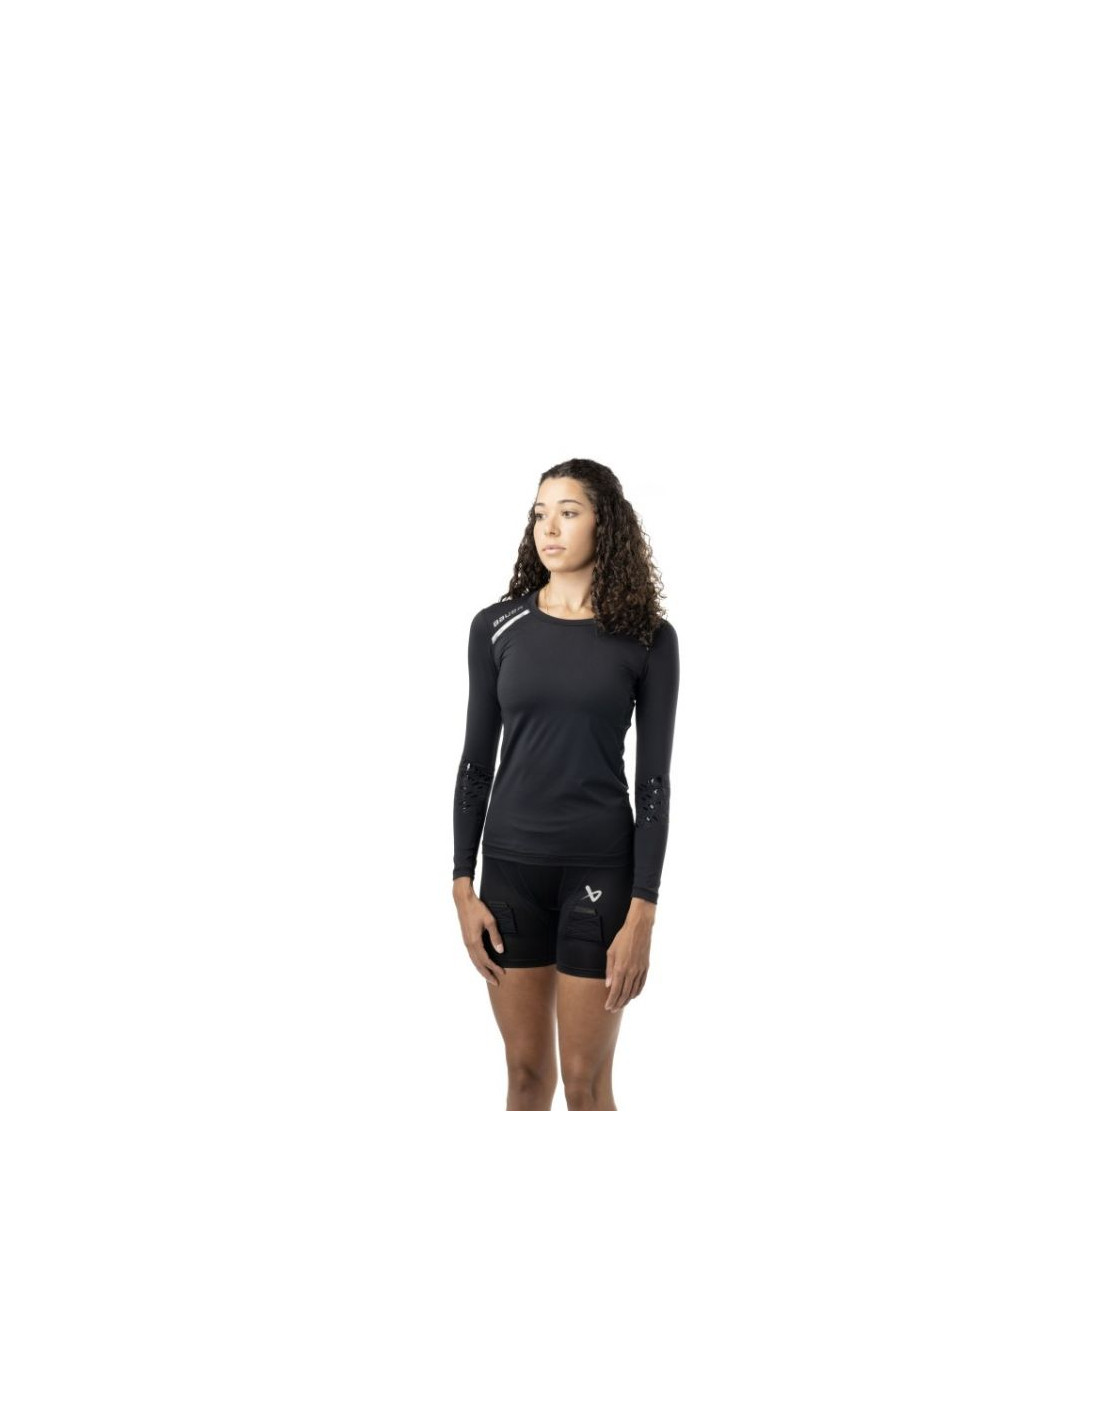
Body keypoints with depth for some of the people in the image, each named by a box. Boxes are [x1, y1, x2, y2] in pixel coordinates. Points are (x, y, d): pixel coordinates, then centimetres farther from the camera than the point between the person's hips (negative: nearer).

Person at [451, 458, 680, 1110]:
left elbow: (655, 780, -4)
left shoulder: (648, 638, -3)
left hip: (600, 868, -2)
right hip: (512, 865, 2)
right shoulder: (497, 627, 3)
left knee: (586, 1082, 3)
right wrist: (464, 886, 0)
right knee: (527, 1075, 9)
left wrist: (643, 914, -10)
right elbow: (476, 762, 6)